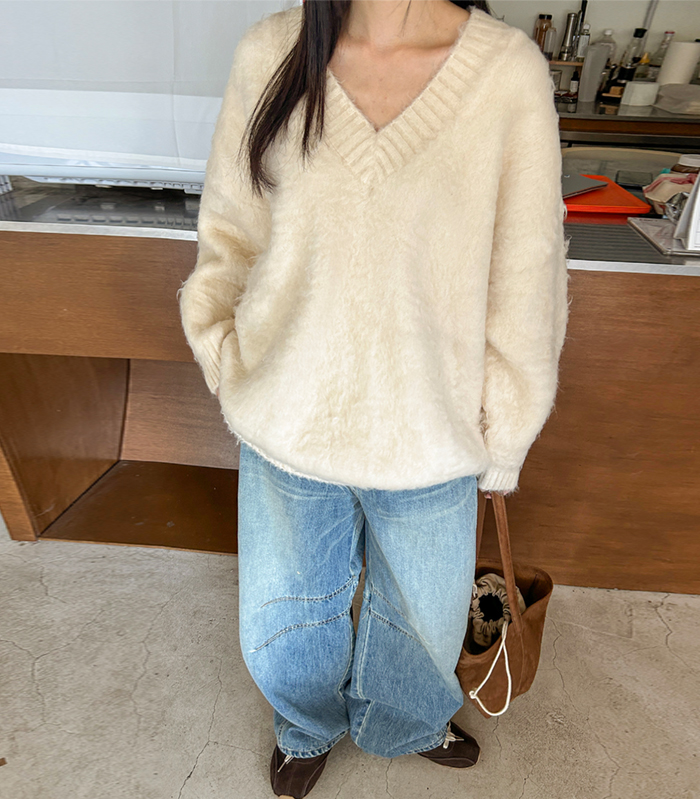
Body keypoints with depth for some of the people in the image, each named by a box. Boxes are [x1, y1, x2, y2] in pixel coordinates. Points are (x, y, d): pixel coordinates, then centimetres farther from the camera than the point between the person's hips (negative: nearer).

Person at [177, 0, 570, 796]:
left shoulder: (509, 70, -10)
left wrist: (501, 436, -1)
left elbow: (526, 280, -6)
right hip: (286, 425, 2)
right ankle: (309, 726, 63)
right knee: (279, 630, 23)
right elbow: (229, 236, 4)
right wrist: (232, 367, -3)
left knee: (424, 616, 25)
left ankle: (403, 721, 65)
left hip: (430, 437, 0)